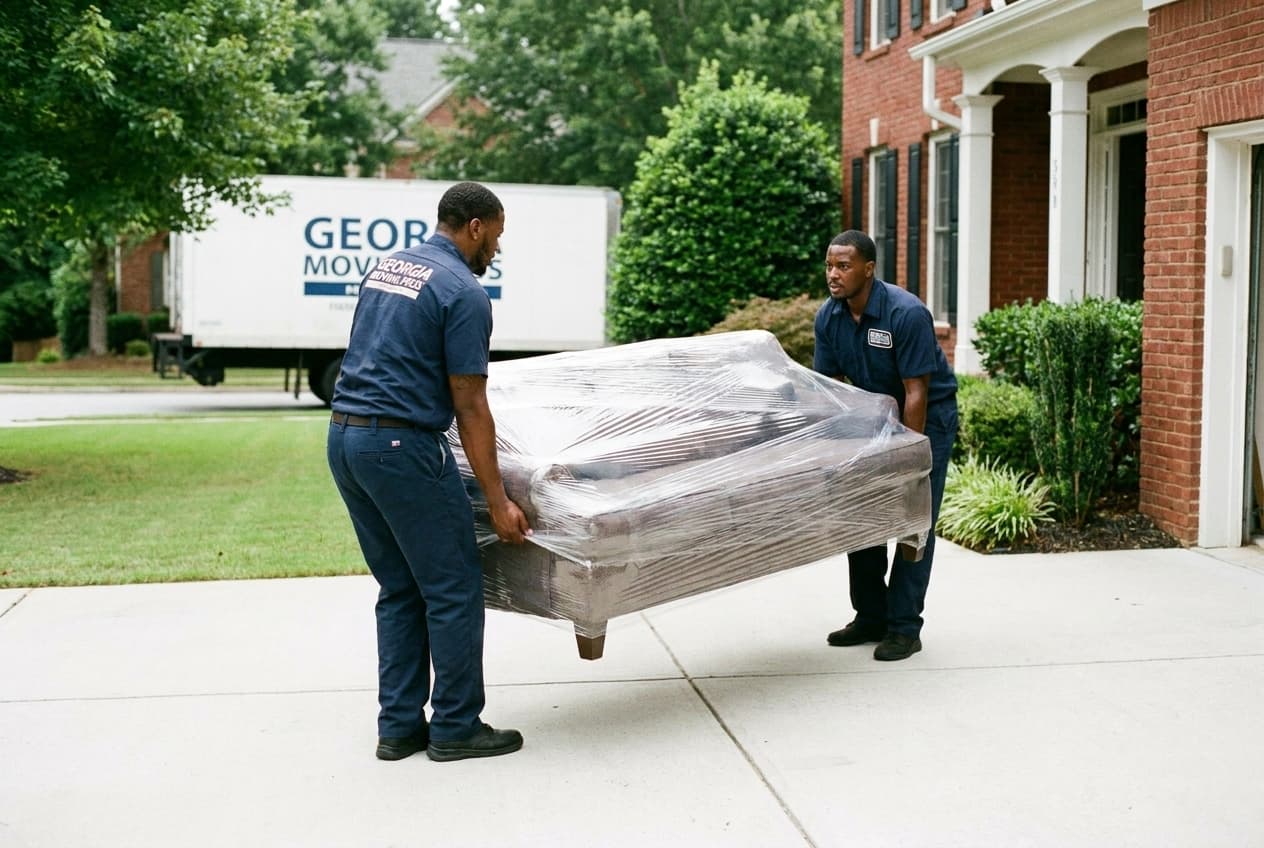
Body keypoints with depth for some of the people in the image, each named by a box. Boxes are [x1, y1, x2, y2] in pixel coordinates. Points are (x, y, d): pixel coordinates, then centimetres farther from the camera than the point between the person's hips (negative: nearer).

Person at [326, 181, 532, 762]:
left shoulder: (385, 267, 16)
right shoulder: (463, 291, -10)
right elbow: (470, 406, -12)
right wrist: (498, 502, -9)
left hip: (344, 437, 9)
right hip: (401, 445, -9)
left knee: (400, 590, 15)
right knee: (454, 588, 3)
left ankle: (399, 726, 17)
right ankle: (456, 727, 11)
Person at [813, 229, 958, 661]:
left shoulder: (907, 314, -27)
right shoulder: (828, 317, -9)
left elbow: (917, 393, -25)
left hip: (927, 417, -6)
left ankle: (904, 628, -3)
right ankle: (870, 617, 16)